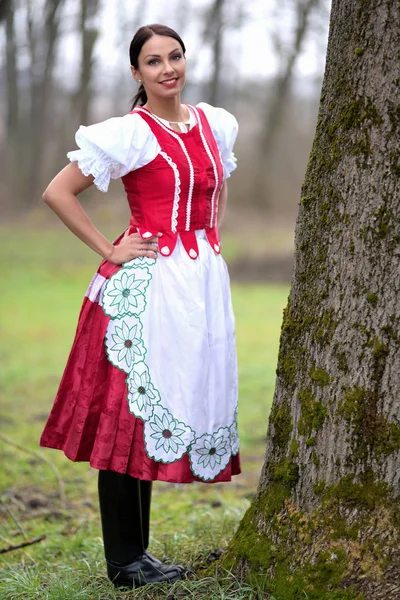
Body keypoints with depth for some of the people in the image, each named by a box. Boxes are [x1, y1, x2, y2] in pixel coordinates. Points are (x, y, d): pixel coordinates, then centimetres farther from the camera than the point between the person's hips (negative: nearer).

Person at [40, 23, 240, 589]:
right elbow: (58, 192, -10)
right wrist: (109, 251, -9)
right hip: (147, 287, -7)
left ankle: (137, 550, 20)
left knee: (168, 409, 10)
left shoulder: (214, 123, 11)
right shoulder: (130, 134, -8)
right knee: (129, 411, -4)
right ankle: (124, 561, 4)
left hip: (202, 282, 7)